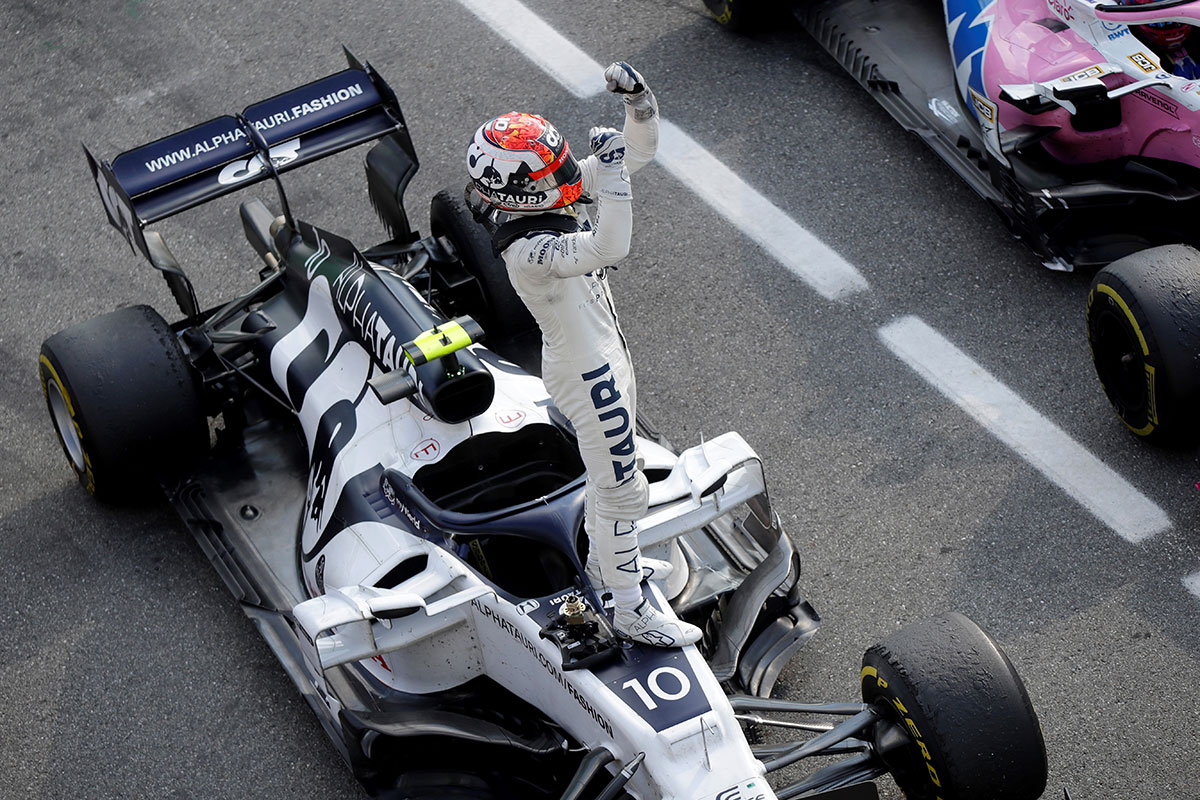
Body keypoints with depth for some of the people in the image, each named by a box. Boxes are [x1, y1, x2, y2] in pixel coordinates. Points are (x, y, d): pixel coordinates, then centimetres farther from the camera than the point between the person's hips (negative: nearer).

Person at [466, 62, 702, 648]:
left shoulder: (552, 199, -6)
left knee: (610, 470, 27)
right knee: (621, 488, 3)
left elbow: (641, 151, -2)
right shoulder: (529, 249, -33)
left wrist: (637, 97, -20)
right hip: (586, 373, -10)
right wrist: (611, 170, -50)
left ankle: (604, 563, 48)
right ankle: (629, 610, 17)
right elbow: (607, 250, -50)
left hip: (603, 352, 10)